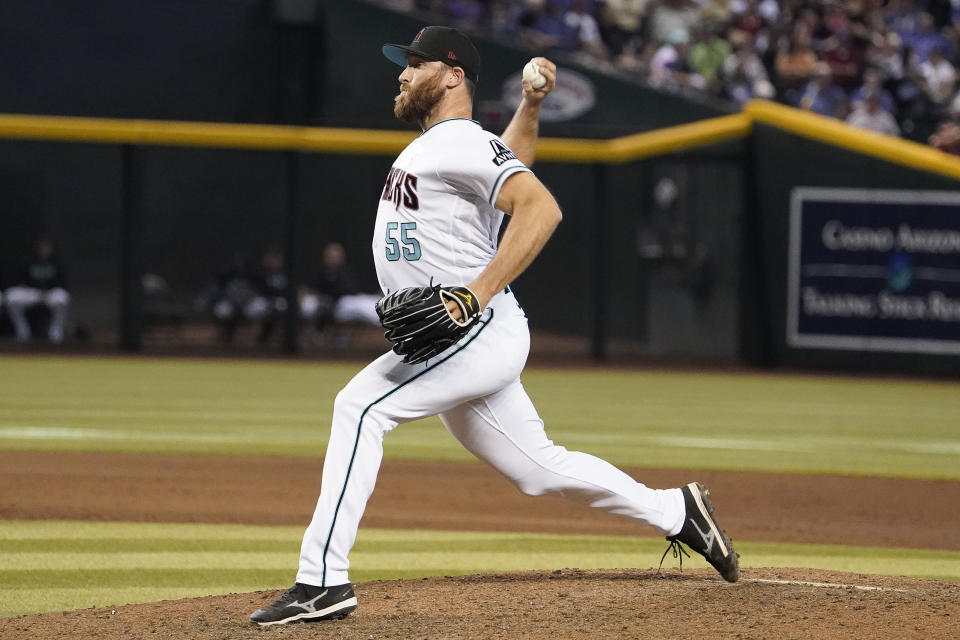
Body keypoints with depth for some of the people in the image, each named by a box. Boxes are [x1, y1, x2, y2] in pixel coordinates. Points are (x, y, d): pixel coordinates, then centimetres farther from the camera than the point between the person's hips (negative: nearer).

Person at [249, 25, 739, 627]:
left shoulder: (463, 143, -11)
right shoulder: (427, 146, 19)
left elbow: (540, 207, -24)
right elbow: (514, 159, 38)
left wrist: (477, 294, -31)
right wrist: (530, 104, 18)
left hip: (481, 331, -10)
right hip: (448, 347, 10)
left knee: (360, 406, -22)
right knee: (540, 469, 13)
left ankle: (323, 581, -26)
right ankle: (675, 512, 26)